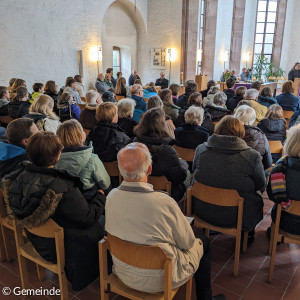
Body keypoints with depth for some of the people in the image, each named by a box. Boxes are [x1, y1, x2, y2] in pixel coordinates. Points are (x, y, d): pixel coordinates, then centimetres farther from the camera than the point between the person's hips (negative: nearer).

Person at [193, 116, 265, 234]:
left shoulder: (200, 150, -10)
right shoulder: (253, 156, -18)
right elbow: (260, 184, -4)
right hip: (235, 217, -3)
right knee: (258, 198, 27)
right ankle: (247, 234, 43)